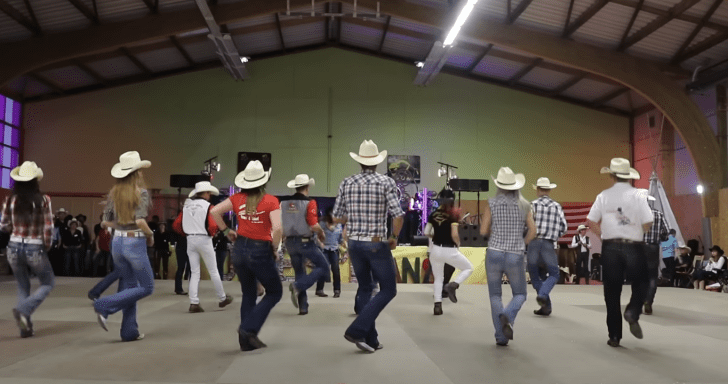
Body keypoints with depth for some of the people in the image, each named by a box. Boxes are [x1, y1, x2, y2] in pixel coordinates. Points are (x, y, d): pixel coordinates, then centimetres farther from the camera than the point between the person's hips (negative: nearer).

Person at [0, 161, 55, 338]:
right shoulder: (43, 200, -13)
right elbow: (48, 229, -13)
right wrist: (47, 246, 5)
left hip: (14, 248, 4)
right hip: (35, 249, -3)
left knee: (23, 287, 19)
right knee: (48, 283, 17)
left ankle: (26, 327, 16)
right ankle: (24, 310, -4)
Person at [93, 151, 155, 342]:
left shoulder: (114, 192, 5)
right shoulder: (141, 193, -12)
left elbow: (106, 222, 6)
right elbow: (140, 221, -22)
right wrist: (150, 235, -5)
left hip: (117, 242, 7)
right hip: (135, 243, -7)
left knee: (128, 286, 16)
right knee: (146, 287, 7)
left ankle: (130, 331, 18)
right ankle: (105, 306, -5)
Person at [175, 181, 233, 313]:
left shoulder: (186, 206, 6)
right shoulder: (208, 206, -9)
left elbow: (177, 225, 6)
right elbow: (212, 226, -18)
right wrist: (212, 233, 2)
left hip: (190, 241, 5)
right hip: (204, 240, -5)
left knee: (195, 273, 9)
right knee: (213, 272, 8)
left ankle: (194, 303, 2)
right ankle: (222, 299, 21)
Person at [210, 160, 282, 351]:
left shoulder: (238, 198, 2)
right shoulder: (270, 201, -11)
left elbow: (214, 211, -2)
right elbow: (277, 229, -21)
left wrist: (226, 231, 8)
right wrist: (275, 248, -5)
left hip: (240, 249, 5)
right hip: (260, 251, -5)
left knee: (249, 294, 19)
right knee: (274, 292, 13)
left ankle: (247, 340, 22)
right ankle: (249, 328, -1)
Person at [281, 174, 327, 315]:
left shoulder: (283, 202, 3)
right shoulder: (309, 203, -12)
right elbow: (314, 226, -20)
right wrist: (321, 233, 0)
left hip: (290, 243, 6)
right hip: (305, 241, -6)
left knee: (300, 273, 17)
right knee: (323, 266, 9)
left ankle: (303, 307, 14)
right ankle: (298, 286, -9)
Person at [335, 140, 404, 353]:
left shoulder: (347, 183, 2)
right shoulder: (386, 182, -9)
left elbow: (337, 217, 5)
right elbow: (398, 215, -16)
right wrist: (394, 237, 0)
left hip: (354, 244, 5)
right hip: (377, 245, -5)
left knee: (365, 289, 17)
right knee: (388, 290, 8)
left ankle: (370, 339, 18)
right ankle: (357, 330, -4)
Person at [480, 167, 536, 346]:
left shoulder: (492, 203, -2)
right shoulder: (524, 204, 2)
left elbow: (483, 231, -4)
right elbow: (533, 231, -2)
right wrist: (521, 245, 14)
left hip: (494, 253, 0)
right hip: (515, 256, 0)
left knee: (495, 296, 13)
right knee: (520, 295, 16)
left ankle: (501, 336, 6)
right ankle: (507, 316, -16)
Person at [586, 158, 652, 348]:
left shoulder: (604, 196, 1)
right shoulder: (638, 195, -4)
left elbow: (590, 221, -2)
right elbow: (648, 222, -9)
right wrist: (638, 232, 11)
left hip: (610, 247, 1)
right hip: (634, 247, -1)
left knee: (612, 291, 9)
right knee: (640, 284, 20)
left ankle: (614, 336, 12)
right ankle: (632, 312, -7)